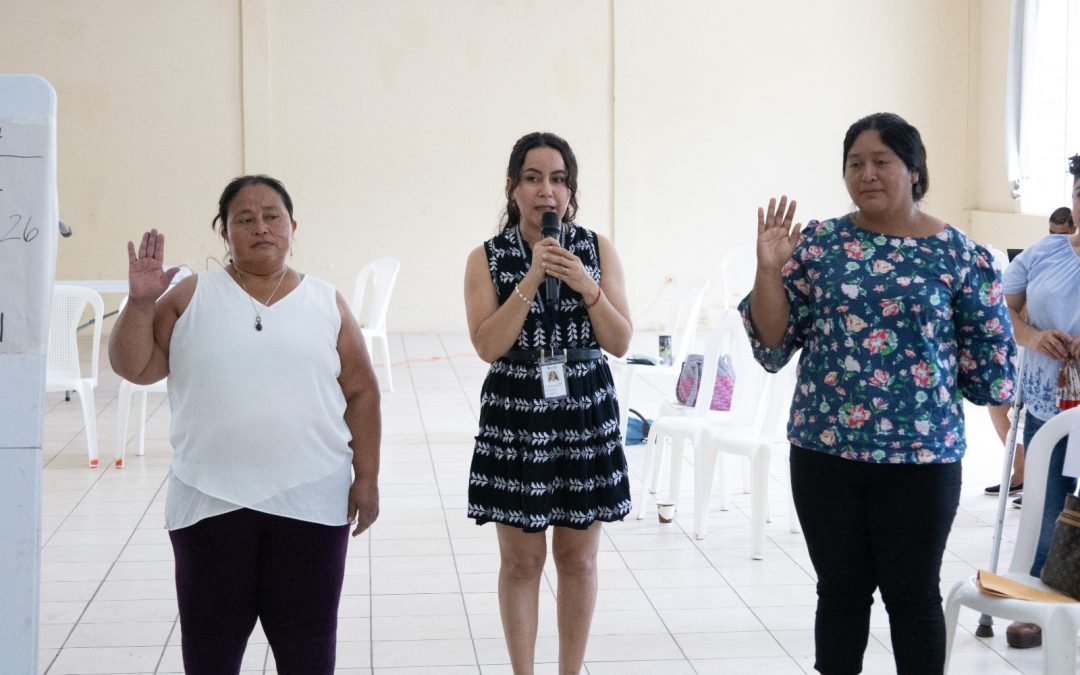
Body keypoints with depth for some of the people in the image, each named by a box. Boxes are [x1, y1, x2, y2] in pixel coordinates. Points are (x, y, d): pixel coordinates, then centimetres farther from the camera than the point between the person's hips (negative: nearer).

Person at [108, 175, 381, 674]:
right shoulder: (191, 297, 3)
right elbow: (134, 367, 1)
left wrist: (367, 477, -1)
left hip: (309, 501, 0)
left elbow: (361, 393, 5)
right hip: (211, 500, 0)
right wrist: (140, 303, -14)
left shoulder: (326, 304, 4)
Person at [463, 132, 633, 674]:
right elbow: (488, 345, -15)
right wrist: (531, 278, -20)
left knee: (578, 558, 9)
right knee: (521, 559, 5)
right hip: (515, 416, -1)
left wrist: (587, 286, -17)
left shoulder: (597, 248, 1)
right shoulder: (487, 259, -3)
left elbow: (620, 342, -2)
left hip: (586, 414, 1)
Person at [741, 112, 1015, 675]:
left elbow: (991, 354, 4)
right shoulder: (818, 243, 2)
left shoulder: (958, 253, -2)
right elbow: (772, 347, 0)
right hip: (824, 449, 2)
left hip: (920, 453, -2)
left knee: (913, 594, 8)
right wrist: (769, 269, -11)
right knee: (841, 590, 12)